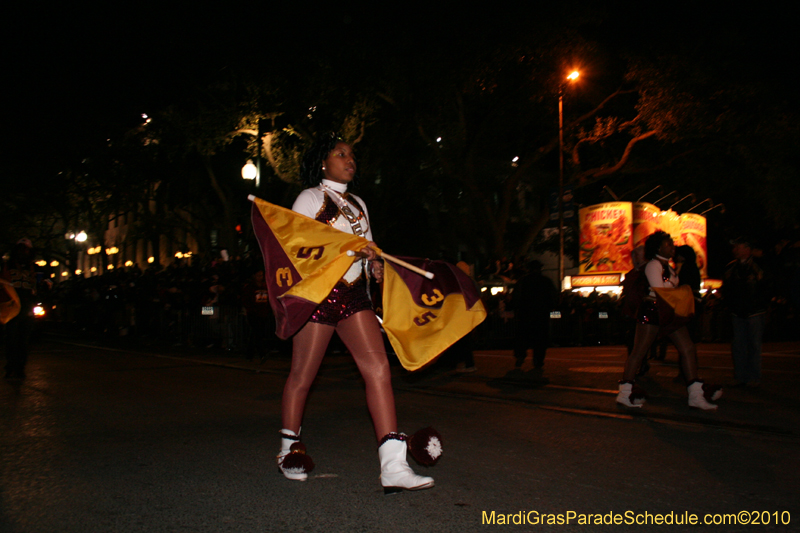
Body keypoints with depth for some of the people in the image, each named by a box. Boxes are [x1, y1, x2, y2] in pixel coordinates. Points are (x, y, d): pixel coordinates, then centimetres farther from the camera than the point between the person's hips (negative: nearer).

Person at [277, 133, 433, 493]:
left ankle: (393, 467, -16)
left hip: (354, 295, 5)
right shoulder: (310, 198, 3)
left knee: (378, 367, -11)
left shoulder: (357, 204, 21)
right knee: (302, 376, 3)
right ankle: (288, 452, 25)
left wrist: (374, 264, 1)